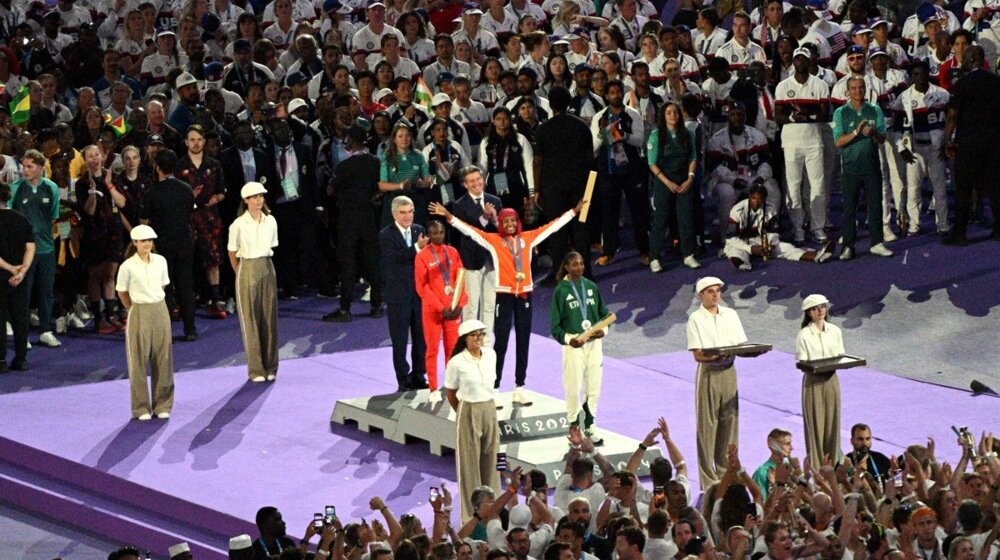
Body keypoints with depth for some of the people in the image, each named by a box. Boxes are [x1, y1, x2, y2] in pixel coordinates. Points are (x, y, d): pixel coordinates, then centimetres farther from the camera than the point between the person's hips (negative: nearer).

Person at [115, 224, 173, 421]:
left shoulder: (160, 261, 2)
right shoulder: (128, 266, -9)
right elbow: (122, 293, 2)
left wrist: (156, 304, 11)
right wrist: (135, 309, 6)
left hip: (160, 311, 4)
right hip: (139, 314, -3)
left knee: (163, 358, 5)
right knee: (139, 360, 1)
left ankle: (162, 405, 14)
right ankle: (141, 408, 9)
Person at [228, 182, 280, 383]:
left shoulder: (270, 221, 3)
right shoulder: (238, 225, -8)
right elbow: (232, 253, 2)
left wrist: (264, 263, 12)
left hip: (267, 269, 4)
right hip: (247, 270, -4)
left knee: (269, 318, 6)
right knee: (250, 319, 0)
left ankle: (270, 367, 14)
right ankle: (256, 369, 5)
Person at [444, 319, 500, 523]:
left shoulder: (491, 355, 2)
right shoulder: (457, 363, -13)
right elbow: (451, 394, -1)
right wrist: (464, 413, 6)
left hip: (489, 411, 5)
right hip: (469, 413, -5)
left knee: (491, 462, 10)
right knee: (470, 465, 2)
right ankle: (471, 514, 9)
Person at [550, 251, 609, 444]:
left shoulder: (591, 287, 7)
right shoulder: (561, 291, -4)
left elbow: (604, 313, 14)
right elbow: (556, 326, -3)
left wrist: (603, 329, -6)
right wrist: (568, 339, -18)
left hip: (594, 342, 4)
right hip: (574, 343, -4)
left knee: (594, 387, 6)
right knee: (573, 389, -2)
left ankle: (589, 427, 18)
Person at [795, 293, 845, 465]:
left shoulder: (834, 331, 7)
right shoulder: (803, 335, -6)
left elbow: (840, 356, 11)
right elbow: (802, 363, -7)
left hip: (831, 380, 4)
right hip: (813, 381, -4)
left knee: (832, 423, 6)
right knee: (815, 424, -3)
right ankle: (816, 468, 1)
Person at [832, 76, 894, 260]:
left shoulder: (875, 110, 8)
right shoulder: (841, 113, 3)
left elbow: (882, 138, 3)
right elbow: (839, 141, -5)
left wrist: (873, 133, -19)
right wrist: (856, 132, -20)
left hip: (872, 165, 2)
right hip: (850, 166, -2)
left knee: (875, 204, 2)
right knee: (849, 207, -1)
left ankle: (877, 243, 9)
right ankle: (848, 246, 3)